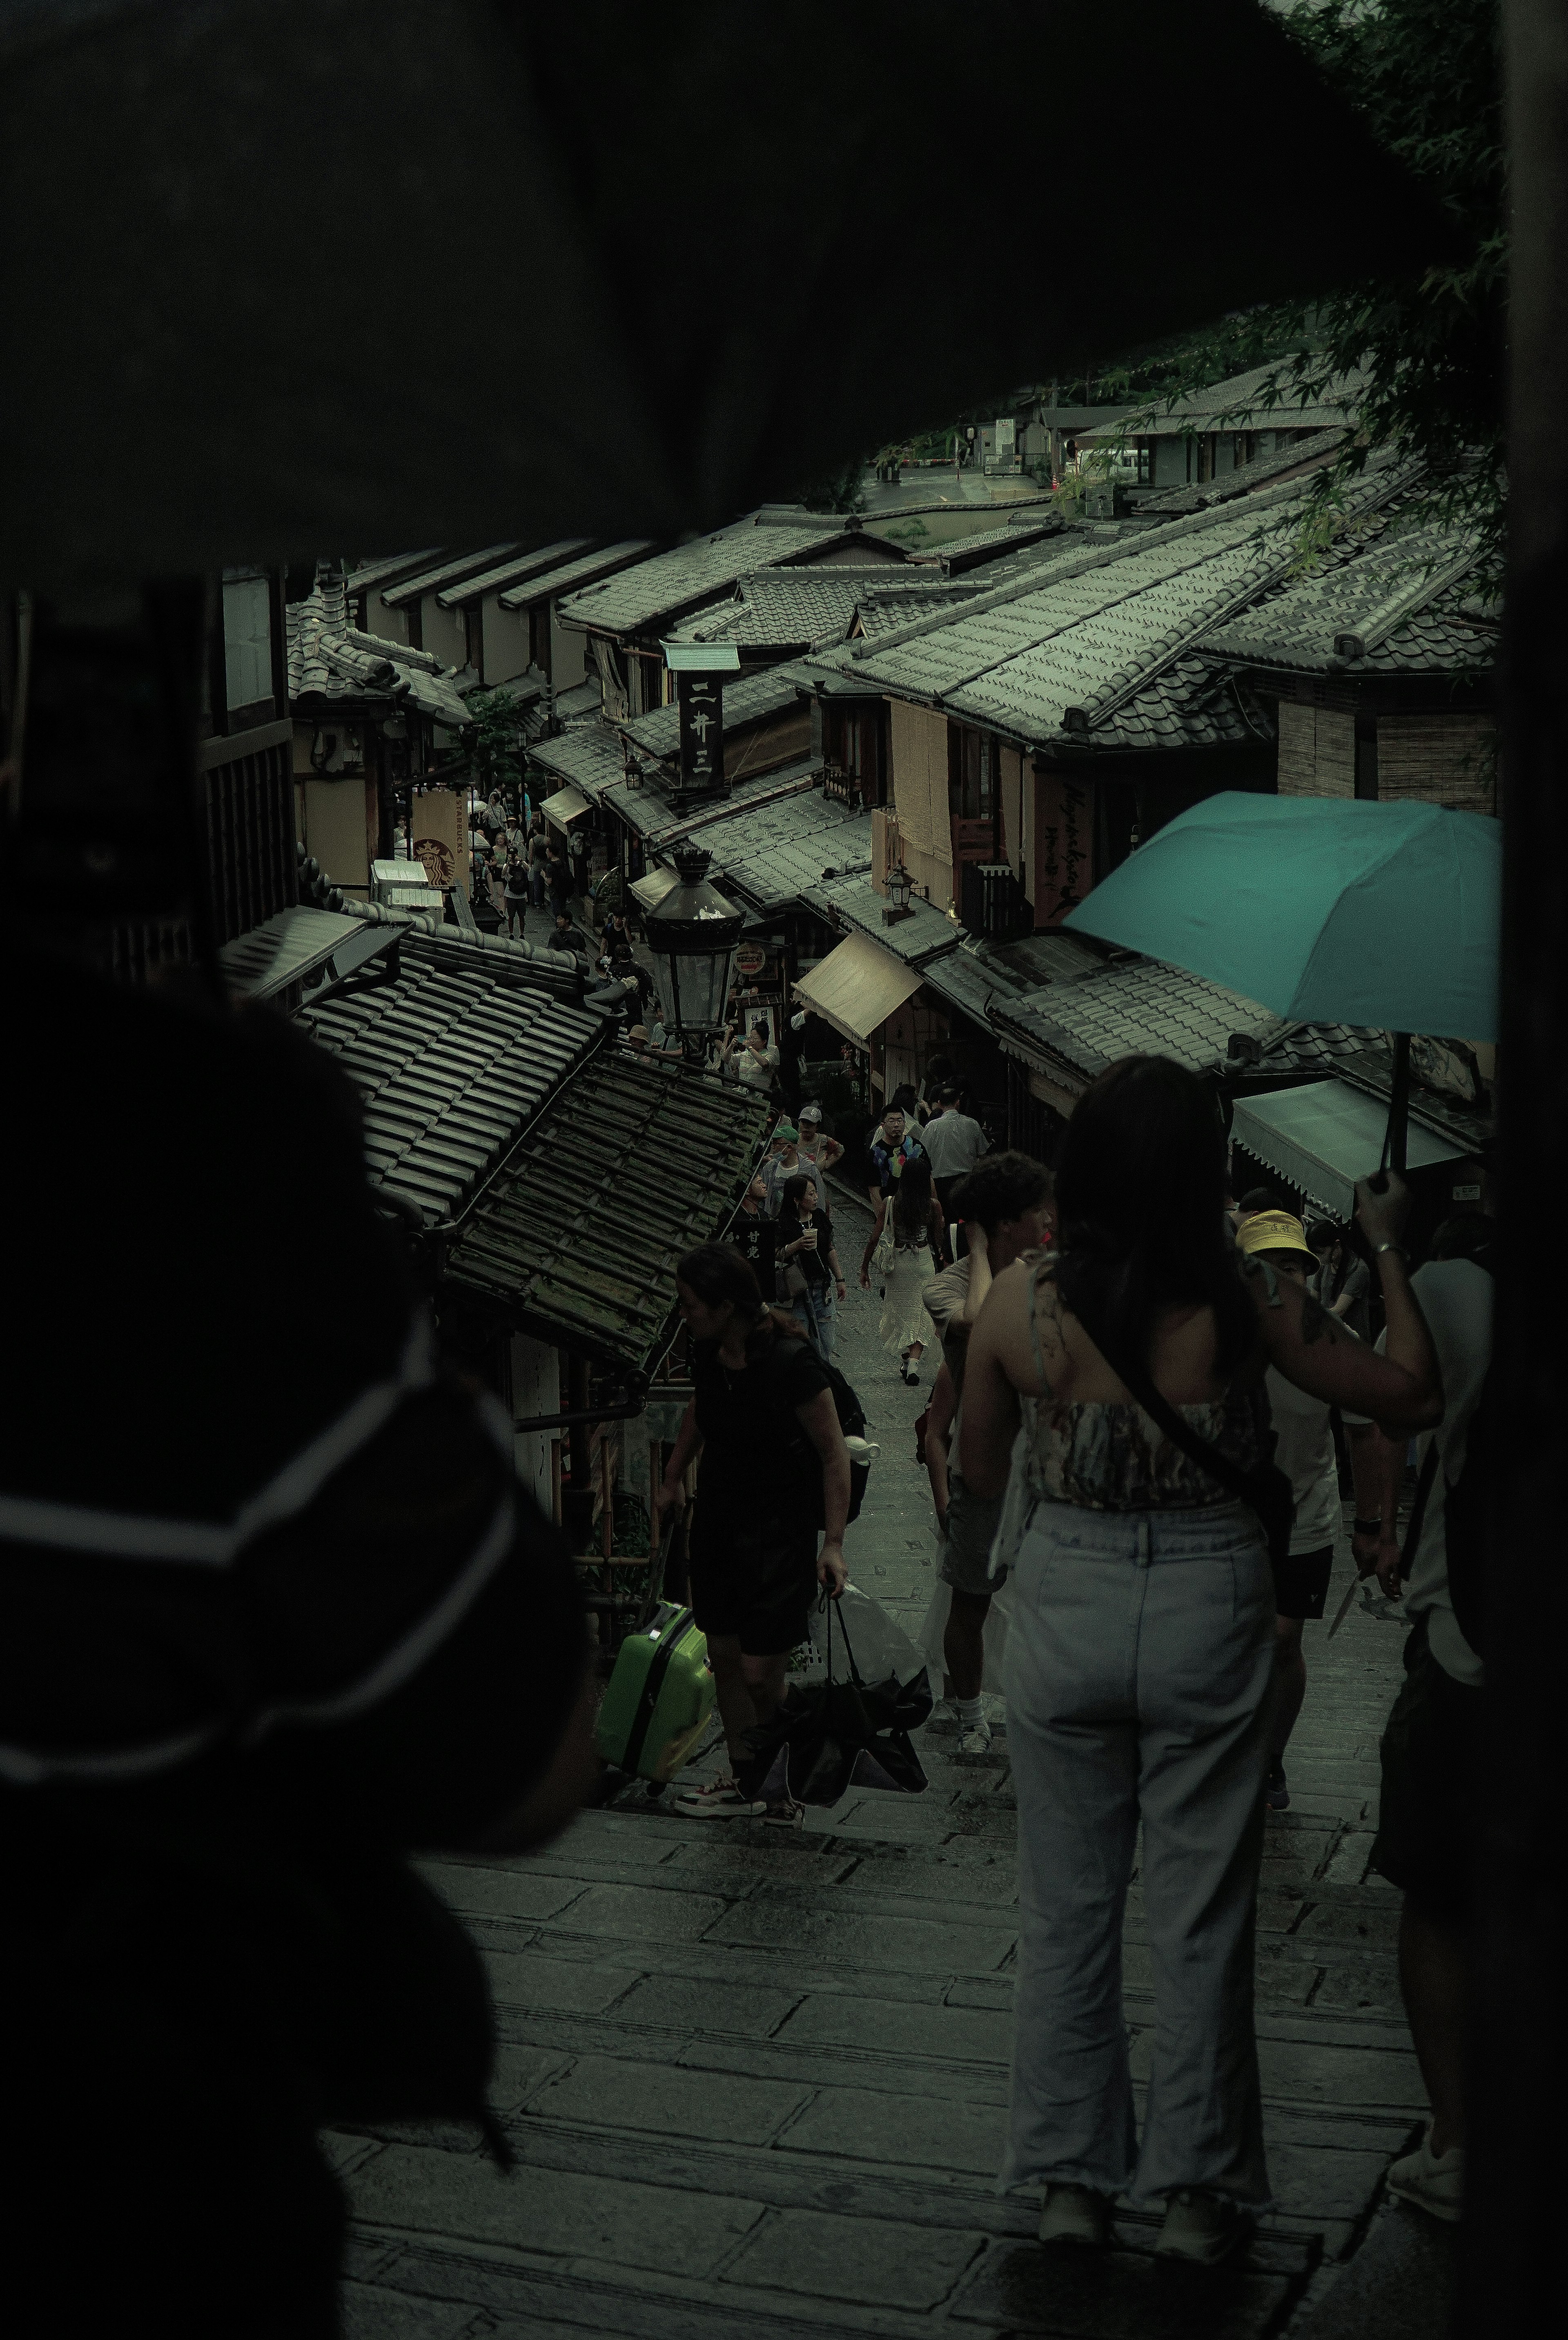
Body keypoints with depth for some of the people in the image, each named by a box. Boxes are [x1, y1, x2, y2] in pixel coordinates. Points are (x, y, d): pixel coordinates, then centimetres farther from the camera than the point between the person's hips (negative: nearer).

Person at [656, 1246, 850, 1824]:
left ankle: (780, 1795, 12)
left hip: (778, 1527, -7)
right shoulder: (707, 1351, -3)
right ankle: (742, 1780, 27)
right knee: (724, 1657, 12)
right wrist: (672, 1478, 26)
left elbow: (834, 1454, -18)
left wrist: (833, 1544, -21)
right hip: (718, 1517, 7)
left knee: (761, 1674, -6)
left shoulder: (790, 1361, -24)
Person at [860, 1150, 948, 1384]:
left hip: (896, 1262, 0)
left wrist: (865, 1268, -2)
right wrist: (944, 1258, 19)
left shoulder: (889, 1204, -12)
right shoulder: (933, 1205, -11)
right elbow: (938, 1237, -1)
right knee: (918, 1312, 7)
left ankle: (905, 1360, 26)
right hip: (923, 1263, 0)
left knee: (898, 1311, 17)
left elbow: (875, 1237, -11)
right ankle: (914, 1360, -11)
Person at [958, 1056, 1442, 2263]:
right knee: (1202, 1917, 11)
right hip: (1208, 1614, -1)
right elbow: (1413, 1397, -4)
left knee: (1067, 1910, 14)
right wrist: (1390, 1253, 6)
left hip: (1065, 1609, 1)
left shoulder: (1018, 1301, -9)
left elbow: (980, 1469, 4)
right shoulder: (1245, 1298, -14)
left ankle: (1072, 2177, 23)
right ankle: (1198, 2190, 19)